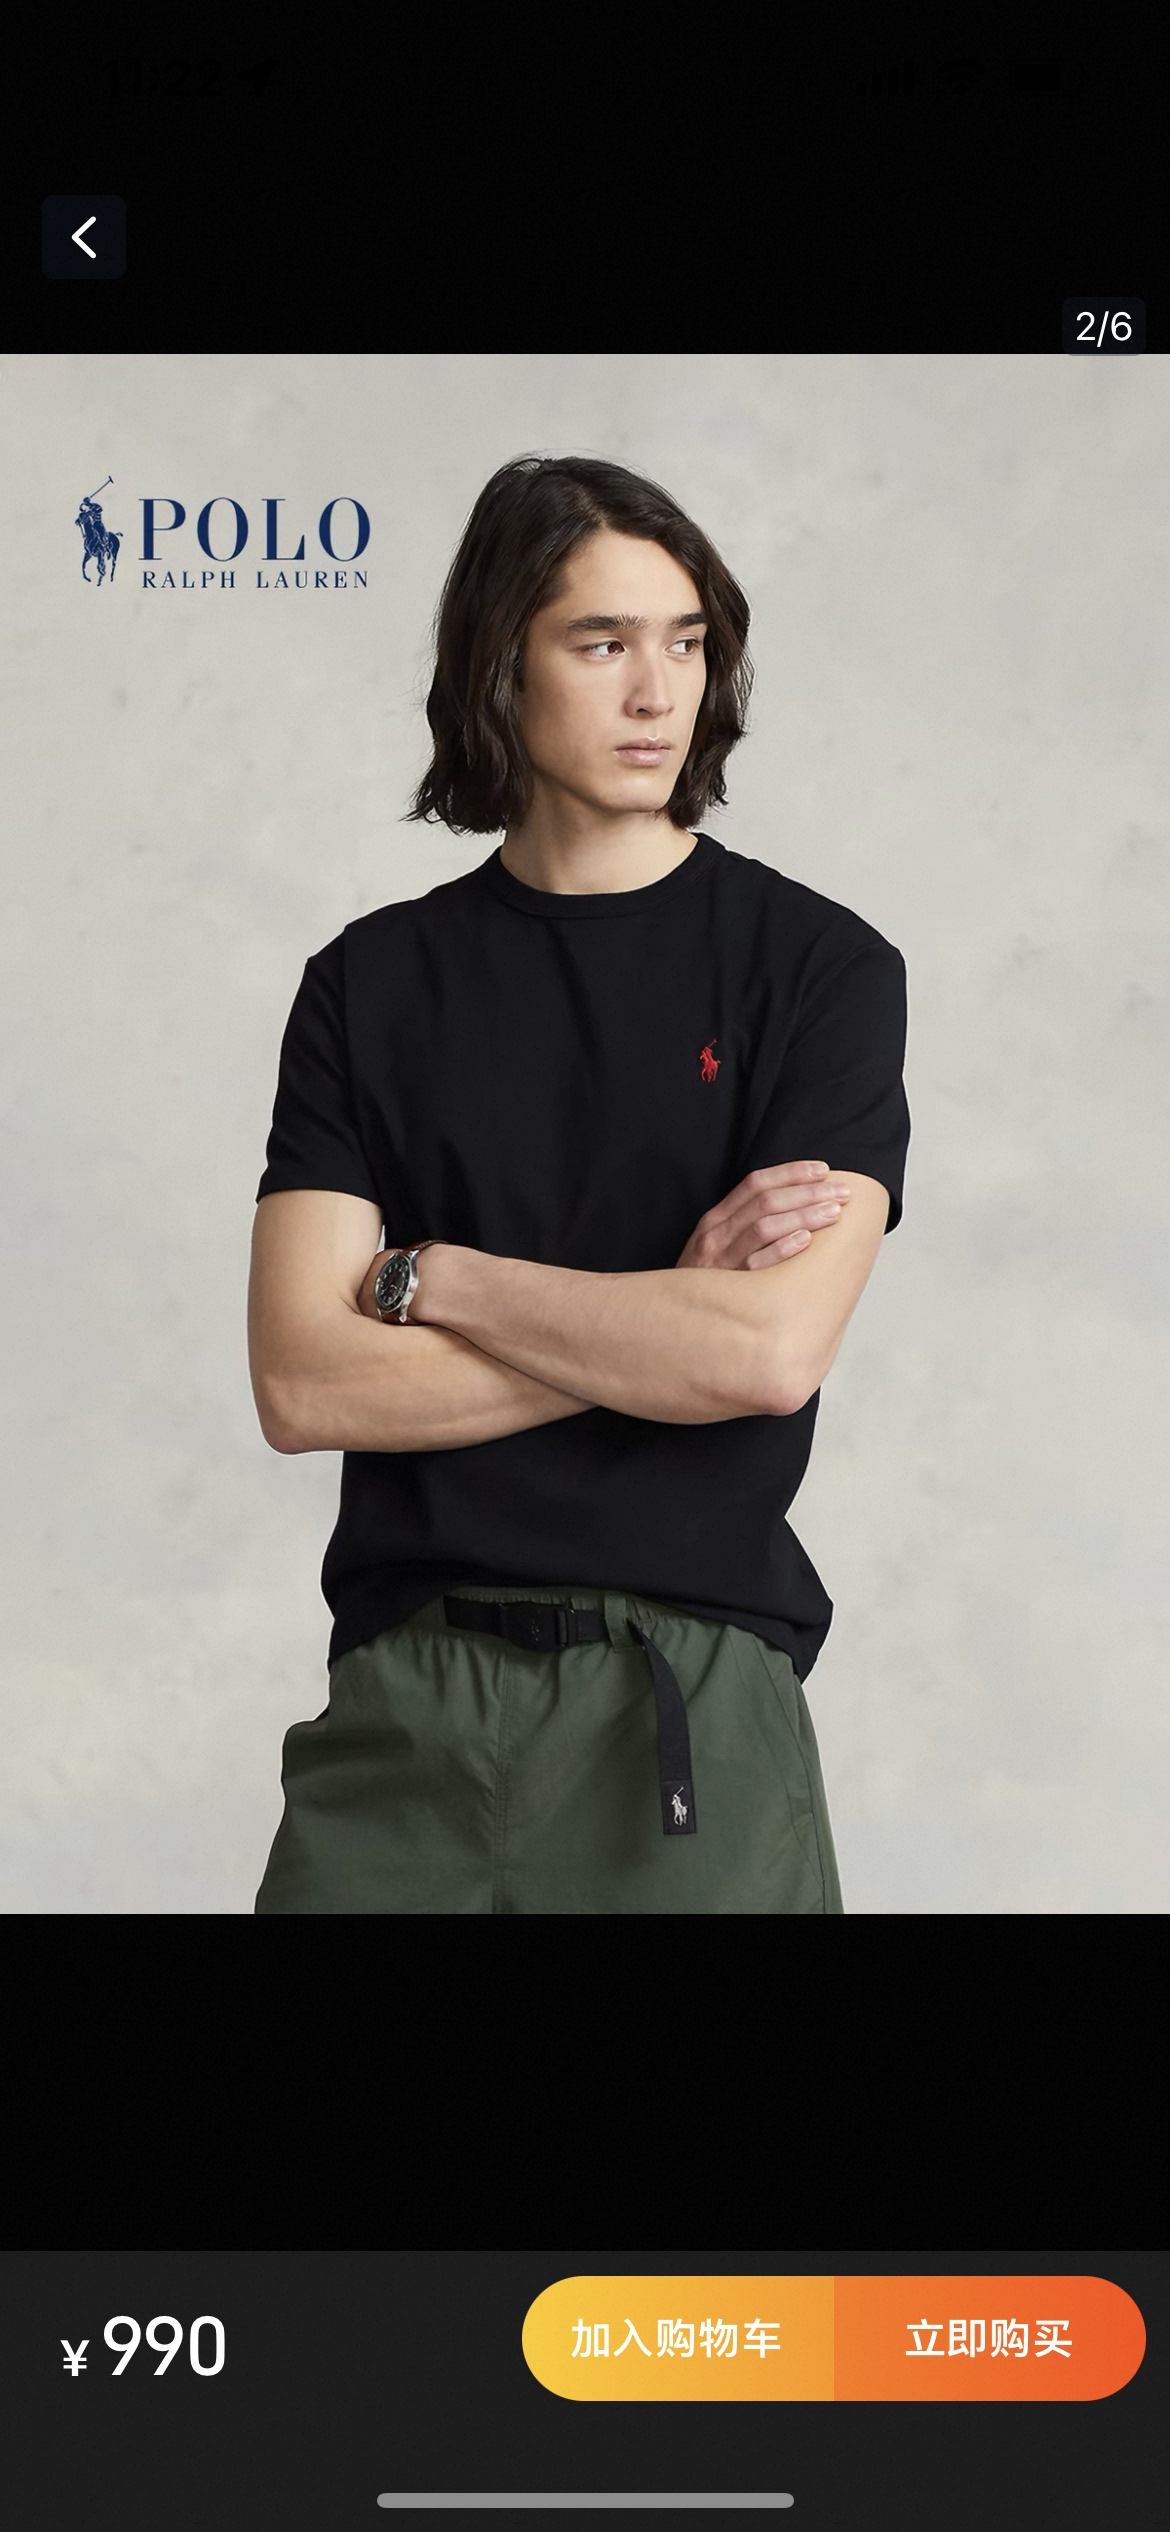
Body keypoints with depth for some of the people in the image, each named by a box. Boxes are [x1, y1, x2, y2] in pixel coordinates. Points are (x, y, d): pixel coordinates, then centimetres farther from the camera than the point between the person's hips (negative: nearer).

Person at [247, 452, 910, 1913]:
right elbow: (300, 1384, -6)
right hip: (407, 1697, 1)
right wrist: (671, 1315, -10)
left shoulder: (821, 966, -2)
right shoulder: (371, 985, 4)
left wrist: (428, 1275, -7)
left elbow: (772, 1352, -15)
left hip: (695, 1697, -1)